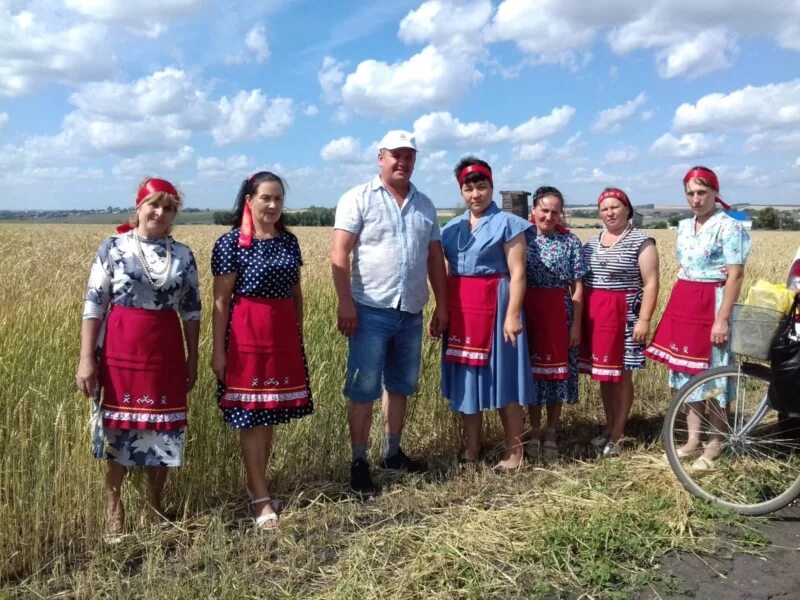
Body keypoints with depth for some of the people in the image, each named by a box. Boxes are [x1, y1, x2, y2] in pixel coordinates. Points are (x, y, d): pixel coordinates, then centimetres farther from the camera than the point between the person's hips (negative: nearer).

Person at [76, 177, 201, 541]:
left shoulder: (183, 255, 5)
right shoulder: (112, 247, -3)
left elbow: (192, 310, 9)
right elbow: (93, 305, -4)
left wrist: (193, 358, 8)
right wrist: (86, 358, -8)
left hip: (166, 353, 2)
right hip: (120, 351, -2)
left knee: (164, 427, 7)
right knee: (117, 426, 6)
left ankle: (156, 502, 27)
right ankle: (113, 510, 22)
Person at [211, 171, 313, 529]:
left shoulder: (289, 241, 9)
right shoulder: (231, 242, -7)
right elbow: (221, 301, -7)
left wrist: (299, 335, 14)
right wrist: (218, 349, -9)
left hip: (283, 335, 5)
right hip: (247, 334, -5)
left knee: (272, 414, 12)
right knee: (250, 417, 1)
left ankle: (257, 485, 27)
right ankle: (261, 498, 10)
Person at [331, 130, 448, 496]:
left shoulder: (424, 205, 14)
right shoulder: (358, 199, -2)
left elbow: (435, 258, 16)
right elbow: (339, 254, -9)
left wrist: (442, 304, 12)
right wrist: (345, 303, -17)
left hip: (411, 313, 5)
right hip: (371, 311, -5)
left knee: (400, 386, 14)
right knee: (363, 390, -1)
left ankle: (393, 453, 28)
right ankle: (359, 463, 9)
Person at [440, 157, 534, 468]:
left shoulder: (507, 224, -4)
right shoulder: (452, 227, 12)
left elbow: (517, 274, -9)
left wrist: (513, 315, -17)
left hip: (494, 306, -5)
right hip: (460, 310, 6)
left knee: (502, 377, -1)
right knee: (466, 376, 10)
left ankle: (514, 453, 11)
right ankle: (471, 448, 22)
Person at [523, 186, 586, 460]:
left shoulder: (570, 242, 0)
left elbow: (577, 286, -1)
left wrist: (576, 325, -5)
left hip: (560, 314, 0)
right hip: (529, 313, 1)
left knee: (557, 371, 6)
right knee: (531, 371, 7)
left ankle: (551, 433, 21)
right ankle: (534, 432, 21)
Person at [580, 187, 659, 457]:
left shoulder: (641, 241, -4)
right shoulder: (591, 243, 13)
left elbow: (651, 283, -8)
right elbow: (581, 281, 16)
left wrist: (644, 319, -15)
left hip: (624, 314, -5)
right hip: (594, 315, 5)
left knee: (622, 374, 2)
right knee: (603, 374, 12)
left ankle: (617, 434, 11)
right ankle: (609, 427, 25)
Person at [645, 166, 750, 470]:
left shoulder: (729, 227, -11)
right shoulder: (684, 226, 11)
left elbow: (735, 276, -15)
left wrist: (722, 320, -20)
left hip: (712, 305, -7)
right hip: (683, 305, 7)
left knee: (712, 375, 0)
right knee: (686, 374, 10)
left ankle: (714, 445, 14)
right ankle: (693, 440, 21)